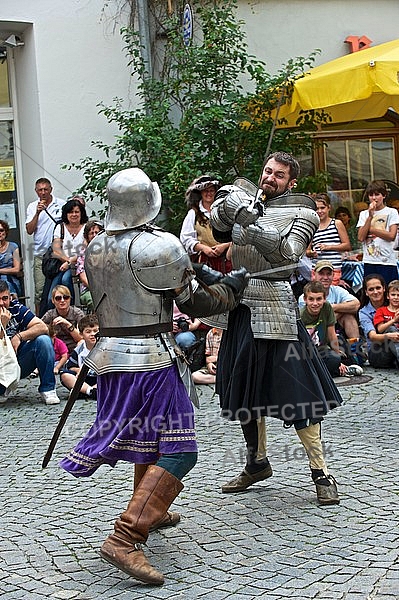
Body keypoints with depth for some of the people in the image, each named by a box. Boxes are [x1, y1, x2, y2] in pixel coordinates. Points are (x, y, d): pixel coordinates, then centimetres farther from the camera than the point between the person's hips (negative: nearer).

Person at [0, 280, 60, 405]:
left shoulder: (16, 308, -6)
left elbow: (42, 327, -15)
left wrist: (19, 336, -24)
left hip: (21, 364, 2)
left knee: (43, 340, -22)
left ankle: (47, 389, -12)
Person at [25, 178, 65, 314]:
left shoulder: (62, 204, 5)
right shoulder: (32, 207, 8)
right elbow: (29, 230, -2)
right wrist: (37, 213, -11)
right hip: (40, 255, 1)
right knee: (40, 290, 0)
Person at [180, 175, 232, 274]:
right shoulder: (193, 213, 14)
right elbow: (185, 238, 7)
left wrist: (224, 246, -7)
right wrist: (203, 248, -6)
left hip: (224, 257, 0)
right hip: (203, 259, 0)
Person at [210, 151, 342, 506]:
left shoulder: (301, 212, -1)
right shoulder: (247, 199, 11)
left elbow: (287, 253, -17)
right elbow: (219, 227, -4)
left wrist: (253, 226, -28)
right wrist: (226, 204, -24)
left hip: (275, 306, -5)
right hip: (241, 304, 5)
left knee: (296, 388, -5)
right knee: (244, 387, 14)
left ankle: (320, 470, 6)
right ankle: (257, 463, 30)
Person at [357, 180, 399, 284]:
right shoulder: (364, 214, 12)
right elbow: (361, 237, -1)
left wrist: (370, 229, -4)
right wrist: (370, 216, -5)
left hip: (387, 261, -3)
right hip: (369, 261, 3)